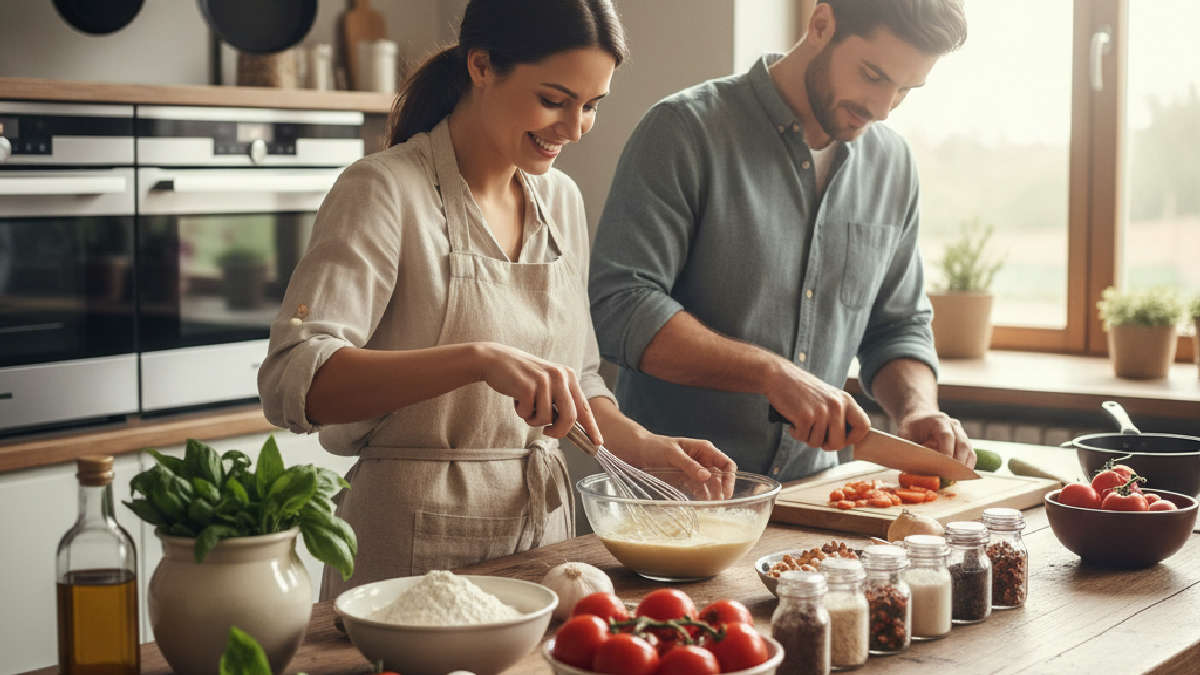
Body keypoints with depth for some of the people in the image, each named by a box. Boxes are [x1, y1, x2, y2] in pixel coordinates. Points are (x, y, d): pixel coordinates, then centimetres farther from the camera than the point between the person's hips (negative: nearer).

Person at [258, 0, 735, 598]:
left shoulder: (560, 200, 9)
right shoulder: (383, 191, -12)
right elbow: (294, 381, -26)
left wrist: (641, 446, 0)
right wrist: (479, 359, -36)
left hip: (541, 538, 6)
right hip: (417, 547, -6)